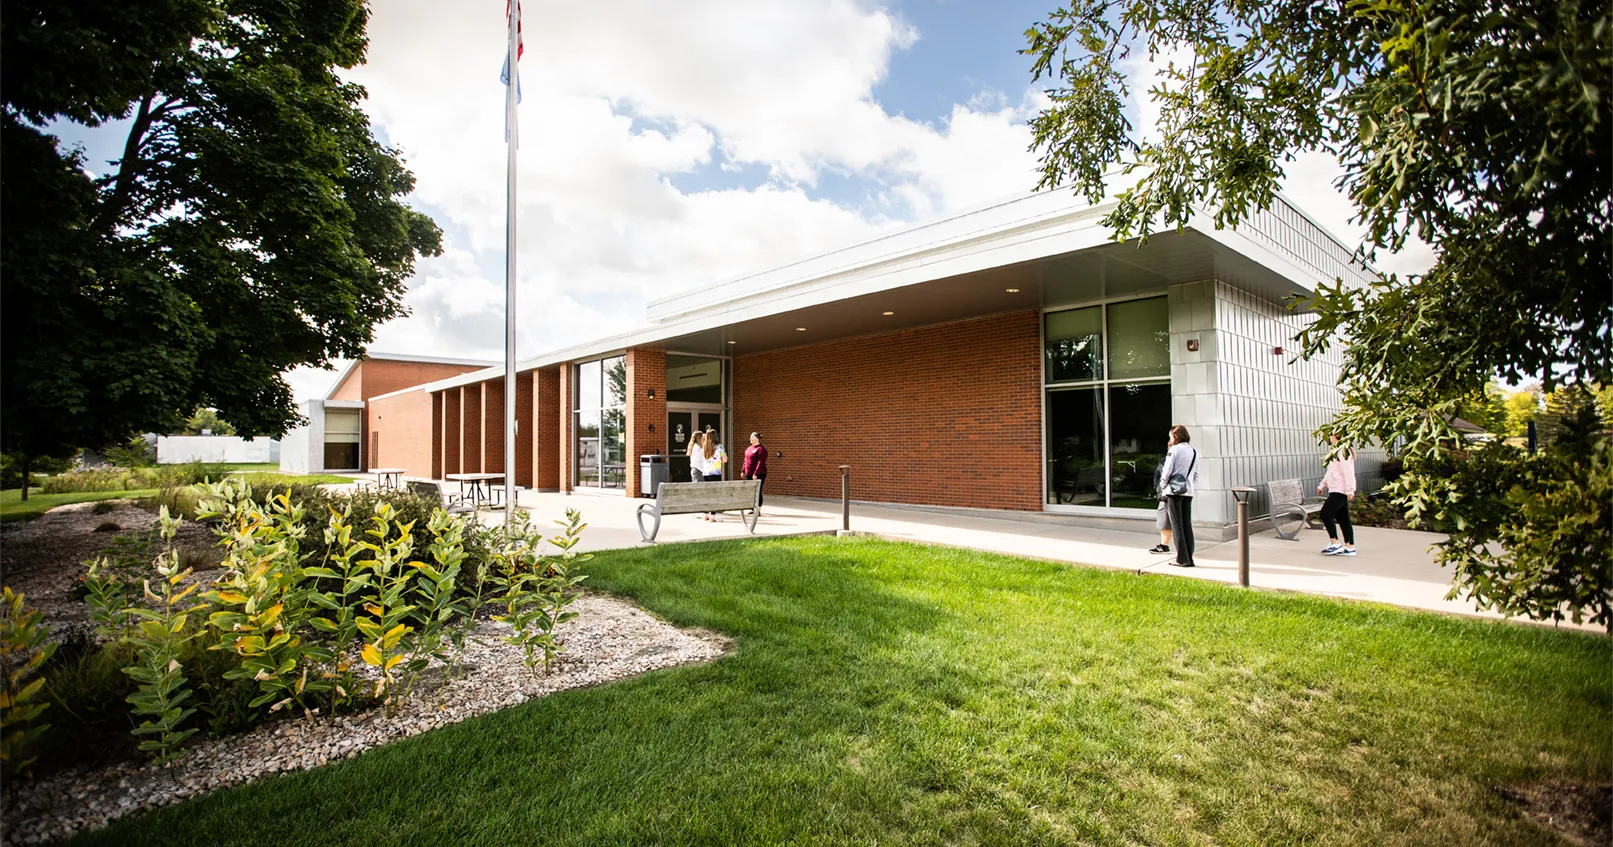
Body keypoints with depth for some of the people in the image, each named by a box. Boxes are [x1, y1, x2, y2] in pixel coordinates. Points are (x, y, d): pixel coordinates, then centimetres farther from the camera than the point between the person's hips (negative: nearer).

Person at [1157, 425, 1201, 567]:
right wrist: (1193, 488, 19)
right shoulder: (1194, 451, 14)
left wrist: (1162, 486, 2)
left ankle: (1183, 559, -3)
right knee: (1187, 524, 10)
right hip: (1188, 492, 6)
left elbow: (1166, 471, -11)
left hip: (1174, 491, -6)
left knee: (1177, 525, -2)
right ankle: (1189, 558, 11)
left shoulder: (1174, 450, -8)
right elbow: (1196, 474, 16)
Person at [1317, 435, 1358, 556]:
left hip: (1340, 491, -11)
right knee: (1343, 519, 10)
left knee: (1325, 514, -11)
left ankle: (1335, 544, -8)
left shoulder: (1342, 451, -14)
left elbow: (1347, 471, -20)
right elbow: (1330, 472, 27)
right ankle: (1349, 547, 12)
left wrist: (1350, 490, -24)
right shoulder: (1336, 451, 19)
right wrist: (1322, 485, 24)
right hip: (1336, 490, 11)